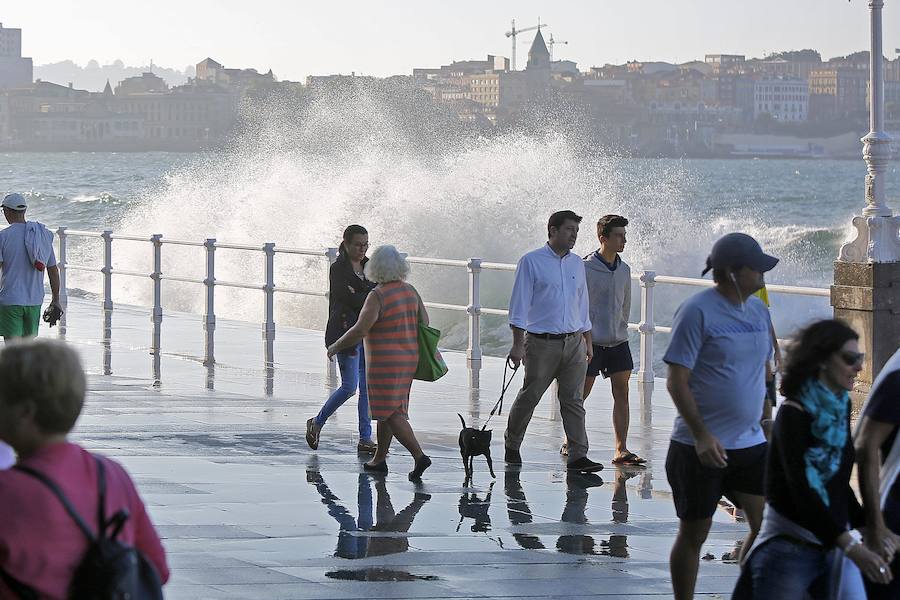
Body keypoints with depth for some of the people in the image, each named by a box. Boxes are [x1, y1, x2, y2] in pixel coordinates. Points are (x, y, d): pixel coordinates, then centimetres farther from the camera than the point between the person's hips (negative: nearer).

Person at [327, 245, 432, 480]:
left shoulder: (378, 296, -17)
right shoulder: (411, 292, 4)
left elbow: (360, 331, -21)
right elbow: (425, 323, 8)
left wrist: (335, 347, -8)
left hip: (384, 364, -8)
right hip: (408, 361, 8)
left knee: (391, 414, -6)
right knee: (388, 411, 18)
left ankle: (419, 455, -18)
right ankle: (379, 459, 24)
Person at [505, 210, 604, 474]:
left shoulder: (577, 263, 13)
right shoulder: (531, 262, -3)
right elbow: (519, 305, -5)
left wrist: (588, 342, 19)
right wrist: (518, 344, -11)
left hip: (574, 342, 4)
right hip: (542, 342, -4)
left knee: (573, 400, 0)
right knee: (529, 397, 4)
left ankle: (578, 455, -2)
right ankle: (512, 446, 22)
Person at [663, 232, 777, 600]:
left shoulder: (758, 310, 9)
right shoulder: (697, 311, -12)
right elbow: (677, 381, -14)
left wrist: (766, 421, 19)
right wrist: (702, 436, -21)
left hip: (751, 445, 6)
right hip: (701, 448, -6)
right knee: (694, 534, 4)